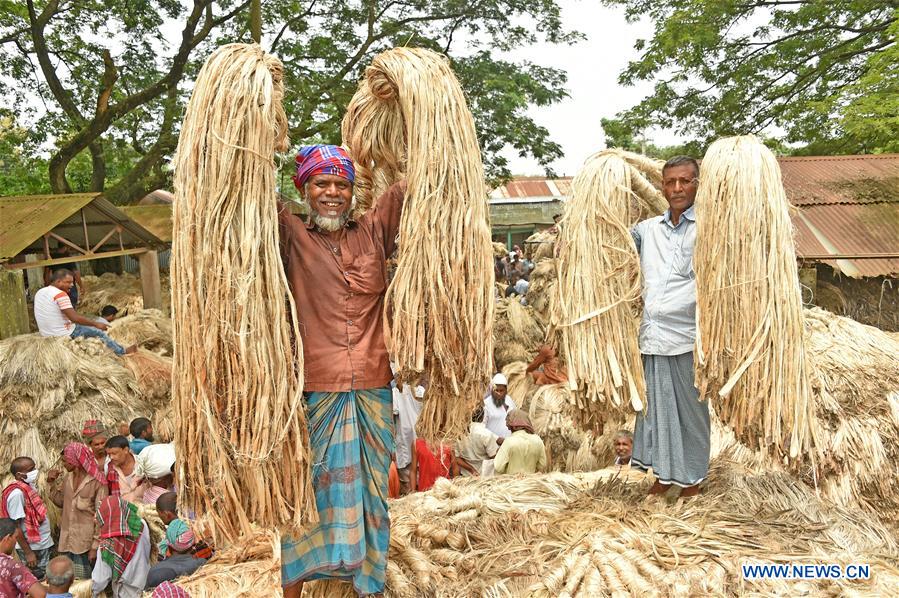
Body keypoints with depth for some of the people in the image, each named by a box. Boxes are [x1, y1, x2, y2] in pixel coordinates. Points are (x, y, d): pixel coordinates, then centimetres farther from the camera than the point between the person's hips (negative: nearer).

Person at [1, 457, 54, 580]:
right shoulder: (16, 493, -23)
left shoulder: (29, 485, 2)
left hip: (42, 543, 8)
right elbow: (15, 527, -21)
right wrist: (28, 553, -19)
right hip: (32, 547, -8)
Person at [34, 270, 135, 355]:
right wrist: (96, 324, -14)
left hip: (45, 334, 9)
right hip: (63, 334, -9)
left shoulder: (39, 293, 5)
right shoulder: (60, 294, -22)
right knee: (98, 333, 4)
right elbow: (75, 317, -25)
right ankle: (122, 352, 19)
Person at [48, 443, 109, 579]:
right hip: (66, 541, 7)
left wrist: (95, 546, -14)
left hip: (86, 543, -7)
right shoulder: (68, 478, 8)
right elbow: (61, 502, 21)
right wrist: (52, 483, 7)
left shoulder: (97, 482, -12)